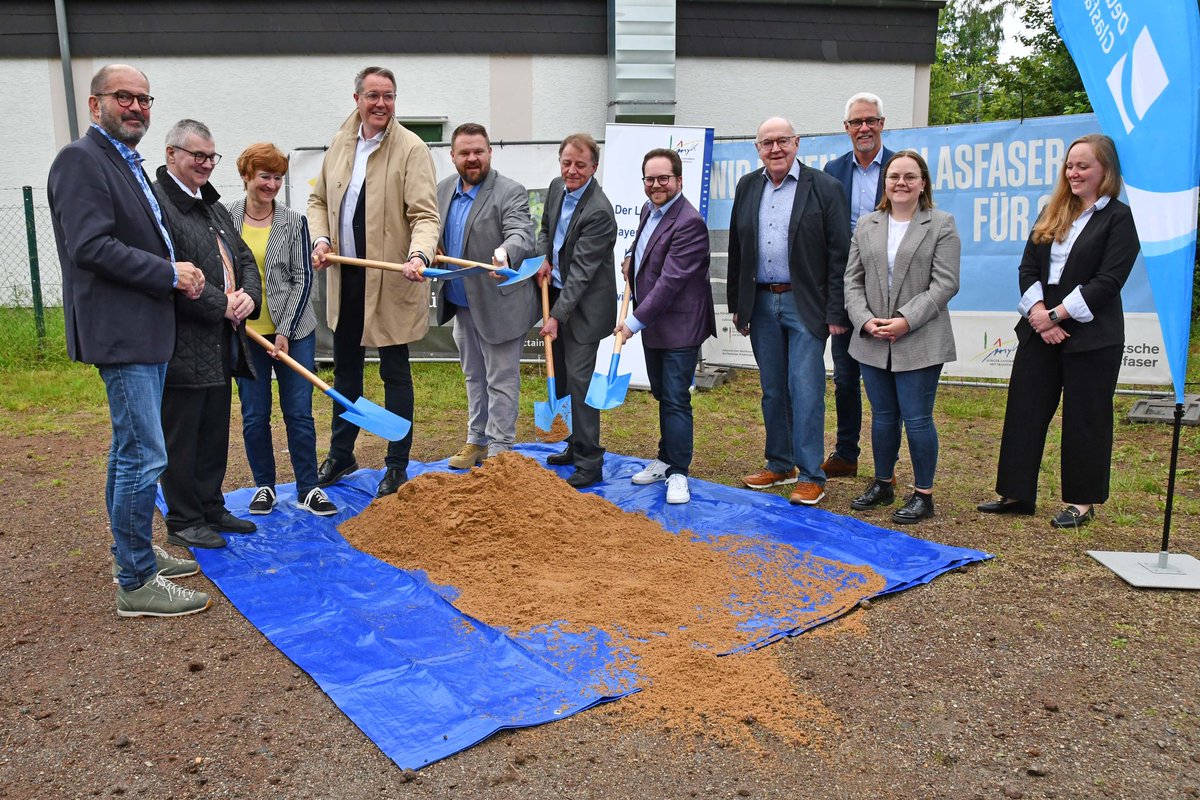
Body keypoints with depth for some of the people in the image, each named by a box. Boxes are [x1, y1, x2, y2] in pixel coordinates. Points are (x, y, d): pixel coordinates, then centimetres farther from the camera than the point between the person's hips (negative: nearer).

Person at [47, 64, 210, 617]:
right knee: (144, 456, -9)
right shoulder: (80, 160, -11)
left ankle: (134, 554, 32)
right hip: (119, 333, -10)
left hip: (146, 332, 10)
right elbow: (90, 246, -22)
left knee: (130, 450, 18)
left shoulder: (128, 164, 18)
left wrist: (180, 275, 7)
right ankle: (137, 584, 1)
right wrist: (170, 274, -17)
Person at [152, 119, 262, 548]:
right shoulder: (156, 202, -12)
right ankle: (183, 520, 15)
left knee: (215, 433, 16)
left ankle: (211, 508, 29)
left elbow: (244, 259, 17)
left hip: (222, 344, 9)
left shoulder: (212, 205, 18)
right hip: (183, 345, -9)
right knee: (181, 438, 3)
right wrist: (222, 305, -18)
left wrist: (249, 296, -3)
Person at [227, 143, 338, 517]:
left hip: (293, 331, -1)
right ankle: (264, 487, 23)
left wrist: (286, 331, -8)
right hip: (245, 332, 1)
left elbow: (303, 279, -3)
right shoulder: (225, 218, 1)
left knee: (299, 412, 3)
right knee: (254, 416, 7)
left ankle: (308, 489, 13)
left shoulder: (294, 222, -1)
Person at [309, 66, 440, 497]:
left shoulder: (412, 148, -11)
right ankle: (340, 454, 34)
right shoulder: (340, 143, 8)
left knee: (395, 372, 4)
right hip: (345, 276, 6)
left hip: (390, 281, -6)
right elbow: (318, 199, 17)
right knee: (345, 368, 18)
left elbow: (425, 214, -18)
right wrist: (320, 239, 0)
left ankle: (397, 465, 17)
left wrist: (419, 254, -36)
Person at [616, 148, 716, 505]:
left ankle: (678, 473, 6)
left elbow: (670, 281, -25)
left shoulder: (689, 223, -21)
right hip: (651, 324, 9)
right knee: (662, 395, 19)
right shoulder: (649, 210, 9)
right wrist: (631, 258, 10)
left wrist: (635, 321, -24)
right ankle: (665, 459, 32)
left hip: (679, 326, -9)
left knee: (676, 399, -5)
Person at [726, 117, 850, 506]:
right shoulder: (747, 187, 9)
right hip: (761, 303, 5)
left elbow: (840, 254, -8)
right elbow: (736, 251, 12)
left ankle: (811, 476, 5)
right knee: (772, 391, 13)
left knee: (806, 392, -5)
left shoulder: (823, 187, -5)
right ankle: (780, 465, 26)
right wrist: (737, 305, 10)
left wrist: (836, 312, -12)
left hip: (805, 305, -5)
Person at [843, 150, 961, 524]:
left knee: (917, 419, -2)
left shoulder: (942, 224, 0)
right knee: (883, 416, 14)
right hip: (872, 341, 4)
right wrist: (866, 320, -7)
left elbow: (945, 283, -8)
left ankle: (923, 495, 12)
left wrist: (906, 321, -16)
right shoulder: (866, 225, 12)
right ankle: (883, 484, 29)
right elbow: (853, 279, 8)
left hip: (920, 342, -4)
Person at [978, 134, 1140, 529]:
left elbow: (1108, 281, -13)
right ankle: (1017, 493, 14)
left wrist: (1057, 314, -15)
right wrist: (1037, 311, -10)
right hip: (1040, 330, 6)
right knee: (1024, 410, 5)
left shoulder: (1119, 218, -4)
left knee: (1084, 418, 3)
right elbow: (1028, 267, 5)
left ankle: (1082, 501, 15)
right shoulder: (1052, 214, 13)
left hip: (1091, 335, -5)